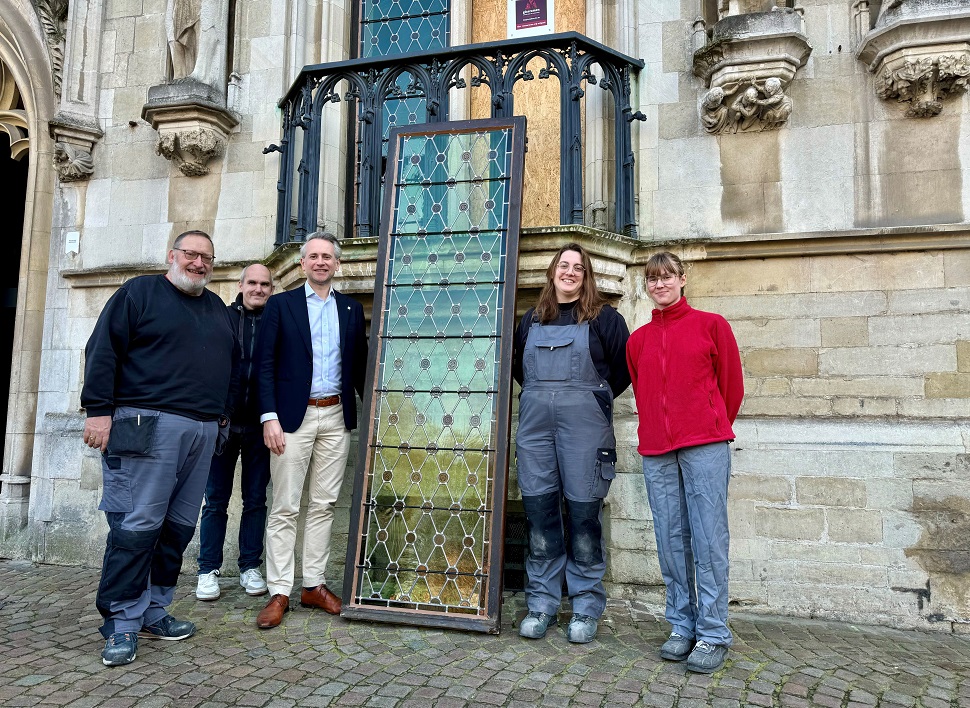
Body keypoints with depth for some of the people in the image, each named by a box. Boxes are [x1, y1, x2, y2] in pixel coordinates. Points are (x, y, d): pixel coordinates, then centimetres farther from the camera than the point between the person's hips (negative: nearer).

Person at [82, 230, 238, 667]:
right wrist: (100, 410, -11)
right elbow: (103, 350, -4)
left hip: (203, 430, 6)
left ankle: (153, 612, 18)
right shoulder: (139, 292, 3)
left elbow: (231, 365, 25)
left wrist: (224, 414, 18)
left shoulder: (218, 309, 20)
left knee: (179, 526, 7)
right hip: (148, 426, -6)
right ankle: (122, 623, 4)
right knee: (137, 525, -7)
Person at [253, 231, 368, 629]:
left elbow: (359, 365, 12)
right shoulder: (280, 305, 3)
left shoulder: (352, 309, 11)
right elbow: (264, 364, -2)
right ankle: (279, 592, 10)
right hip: (293, 417, -3)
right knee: (285, 508, 1)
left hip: (336, 417, 3)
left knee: (323, 506, 9)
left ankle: (314, 585, 19)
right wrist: (269, 417, -11)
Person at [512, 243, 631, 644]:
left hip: (584, 424, -4)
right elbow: (519, 365, 26)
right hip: (534, 421, 4)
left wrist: (595, 397, 5)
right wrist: (541, 393, 14)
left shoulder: (603, 318, 5)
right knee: (538, 509, 4)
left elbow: (624, 367, 4)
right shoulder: (532, 318, 18)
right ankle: (541, 603, 16)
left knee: (583, 510, -2)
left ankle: (586, 607, 12)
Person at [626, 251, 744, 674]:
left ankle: (713, 634, 6)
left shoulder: (711, 325, 5)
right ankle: (681, 626, 17)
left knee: (708, 537, -3)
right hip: (656, 450, 3)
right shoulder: (638, 340, 14)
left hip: (705, 445, -3)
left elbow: (732, 386, 8)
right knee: (671, 538, 6)